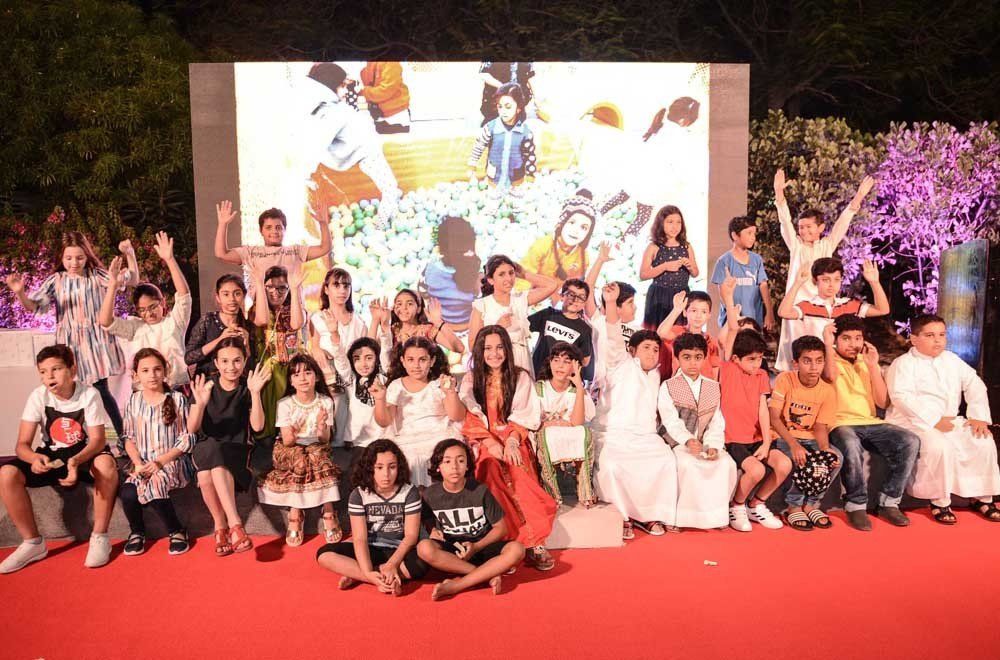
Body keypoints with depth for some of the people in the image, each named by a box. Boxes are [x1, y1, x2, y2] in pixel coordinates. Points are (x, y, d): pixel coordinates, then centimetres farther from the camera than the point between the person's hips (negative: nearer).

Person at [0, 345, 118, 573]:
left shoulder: (89, 394, -15)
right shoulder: (38, 396, -9)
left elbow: (97, 440, -17)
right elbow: (22, 444, -10)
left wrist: (76, 461, -39)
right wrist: (34, 458, -35)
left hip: (85, 454, -3)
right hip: (51, 456, 3)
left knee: (105, 464, -37)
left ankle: (99, 537, -21)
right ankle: (32, 543, -6)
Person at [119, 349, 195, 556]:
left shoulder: (177, 399, -3)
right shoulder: (133, 402, 7)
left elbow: (186, 440, -5)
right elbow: (129, 438, 9)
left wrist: (159, 462, -14)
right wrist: (138, 463, -9)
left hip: (172, 461, -3)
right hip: (143, 464, 3)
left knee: (154, 484, -34)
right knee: (127, 493, -26)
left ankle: (176, 531, -7)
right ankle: (137, 532, 7)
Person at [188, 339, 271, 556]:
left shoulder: (247, 388, -1)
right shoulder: (205, 385, -1)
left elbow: (257, 426, -14)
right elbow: (192, 429, -8)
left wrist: (255, 393, -26)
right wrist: (200, 403, -27)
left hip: (236, 450, -1)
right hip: (205, 449, 1)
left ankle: (222, 526, -29)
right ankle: (234, 523, -27)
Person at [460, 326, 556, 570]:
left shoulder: (521, 377, 12)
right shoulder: (470, 380, 12)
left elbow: (524, 417, 4)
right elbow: (470, 420, 3)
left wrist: (511, 442, -15)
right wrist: (491, 444, -14)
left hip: (514, 442, 0)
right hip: (484, 443, 0)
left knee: (517, 475, -32)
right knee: (492, 467, -33)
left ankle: (531, 542, -32)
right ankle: (531, 543, -35)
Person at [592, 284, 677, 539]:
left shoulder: (655, 375, 25)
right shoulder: (622, 365, 4)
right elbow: (613, 340, -9)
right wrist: (610, 303, -22)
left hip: (645, 437, 5)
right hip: (612, 435, -5)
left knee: (666, 461, -22)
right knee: (611, 466, -32)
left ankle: (651, 514, -8)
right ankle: (621, 516, -12)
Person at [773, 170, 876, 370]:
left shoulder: (827, 245, 8)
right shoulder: (795, 246, 5)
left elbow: (842, 223, 0)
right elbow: (785, 221, -5)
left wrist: (858, 197, -10)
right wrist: (779, 192, -17)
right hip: (797, 305, -1)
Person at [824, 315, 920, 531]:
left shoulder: (867, 363, 17)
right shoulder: (828, 361, 4)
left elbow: (882, 402, 7)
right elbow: (830, 377, -22)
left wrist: (873, 366, -1)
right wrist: (828, 344, -18)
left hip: (871, 423, 5)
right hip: (840, 424, -5)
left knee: (911, 441, -21)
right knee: (851, 446, -39)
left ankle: (889, 502, -9)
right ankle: (856, 505, -18)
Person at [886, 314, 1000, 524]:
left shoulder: (951, 359, 16)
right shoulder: (903, 363, -6)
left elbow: (974, 385, 14)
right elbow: (902, 397, -19)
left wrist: (979, 417, -1)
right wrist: (934, 420, -25)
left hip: (950, 420, 7)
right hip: (915, 422, -6)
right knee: (939, 445, -34)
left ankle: (981, 497, 1)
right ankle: (940, 501, -17)